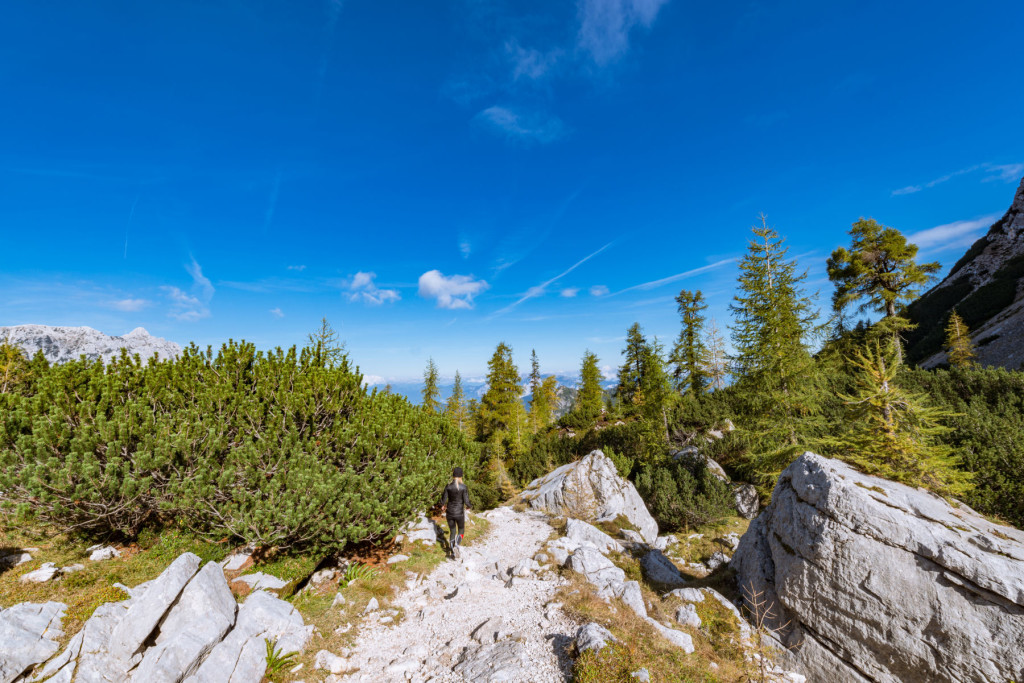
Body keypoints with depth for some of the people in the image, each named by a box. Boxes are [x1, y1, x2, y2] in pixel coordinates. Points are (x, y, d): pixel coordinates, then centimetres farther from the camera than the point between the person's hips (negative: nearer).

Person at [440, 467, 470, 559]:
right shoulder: (464, 487, -16)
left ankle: (453, 553, 20)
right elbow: (466, 502, -16)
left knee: (452, 532, 21)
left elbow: (443, 500, -6)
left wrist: (443, 505, 18)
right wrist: (468, 506, 7)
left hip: (449, 513, 2)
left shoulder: (448, 487, -10)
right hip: (459, 513, -2)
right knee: (461, 531, 18)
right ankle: (456, 546, -9)